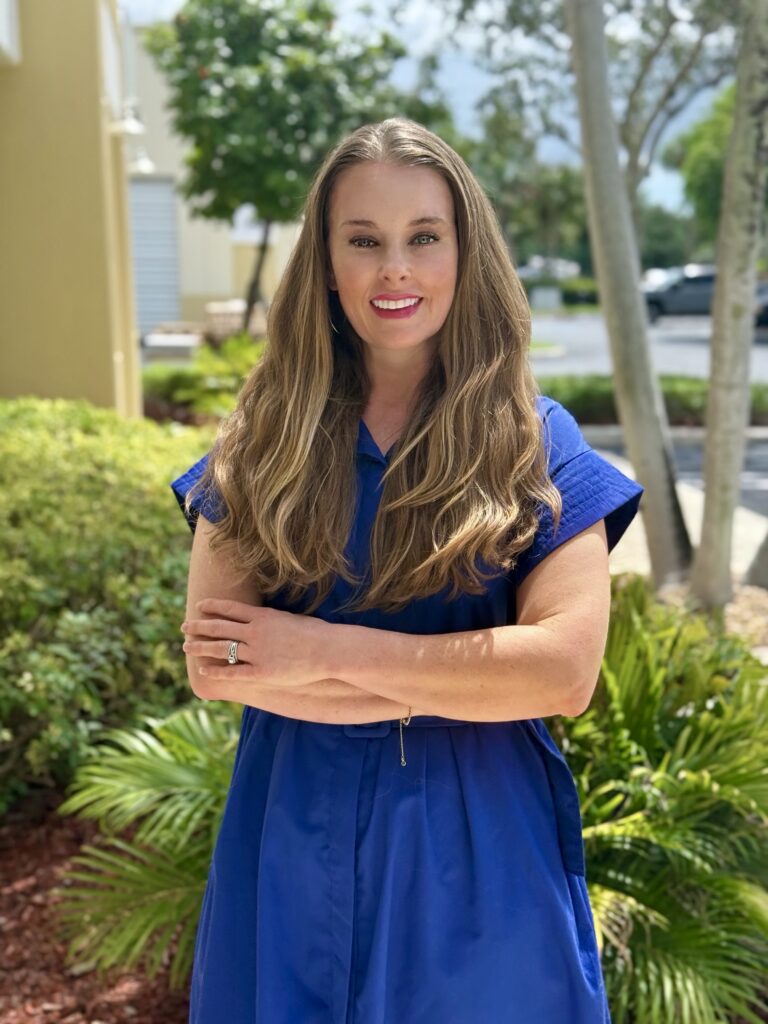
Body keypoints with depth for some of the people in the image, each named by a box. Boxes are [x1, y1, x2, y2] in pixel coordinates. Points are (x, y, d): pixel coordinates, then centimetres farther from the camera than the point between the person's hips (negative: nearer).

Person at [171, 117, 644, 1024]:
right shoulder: (264, 441, -3)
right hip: (296, 835, 1)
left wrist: (324, 650, -17)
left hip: (480, 842, -1)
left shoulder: (536, 443, -6)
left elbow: (565, 669, -17)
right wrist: (456, 683, -17)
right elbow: (212, 661, -11)